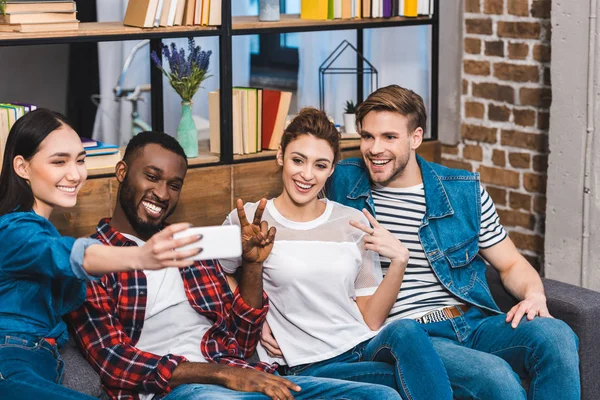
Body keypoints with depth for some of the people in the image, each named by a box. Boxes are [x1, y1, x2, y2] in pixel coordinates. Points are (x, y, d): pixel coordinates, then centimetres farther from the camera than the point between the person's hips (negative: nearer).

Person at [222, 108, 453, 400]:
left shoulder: (353, 223, 10)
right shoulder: (248, 221, 1)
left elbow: (371, 320, 9)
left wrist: (399, 262, -6)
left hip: (366, 348, 4)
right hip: (311, 367, -4)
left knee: (406, 330, -32)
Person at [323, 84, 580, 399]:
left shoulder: (465, 192, 9)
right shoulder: (343, 183, 7)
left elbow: (511, 264, 17)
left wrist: (534, 294, -5)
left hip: (474, 324, 3)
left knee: (556, 337, -28)